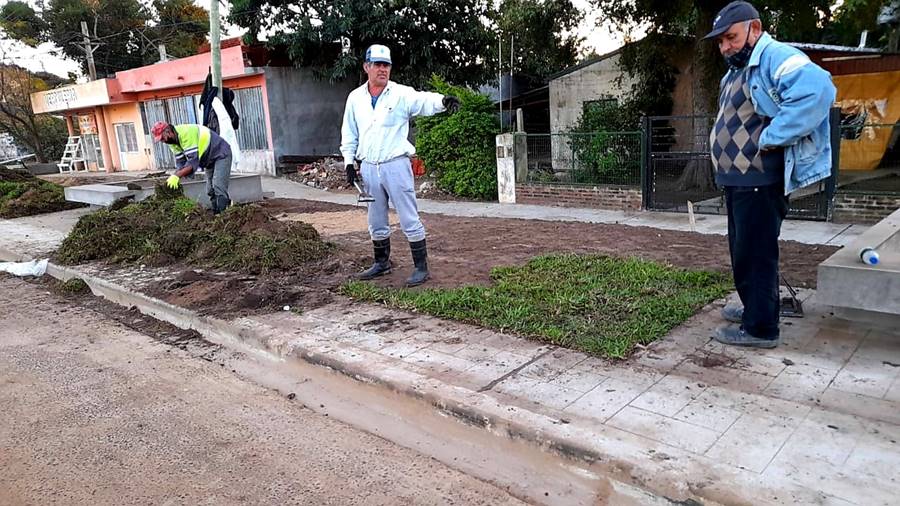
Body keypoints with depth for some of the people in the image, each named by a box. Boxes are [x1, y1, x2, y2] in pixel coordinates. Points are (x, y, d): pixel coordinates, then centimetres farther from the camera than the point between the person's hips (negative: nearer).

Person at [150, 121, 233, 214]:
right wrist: (173, 179, -19)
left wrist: (177, 176, -41)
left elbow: (193, 161, -36)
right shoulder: (173, 141, -1)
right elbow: (180, 163, -3)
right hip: (210, 160, 10)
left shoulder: (186, 133, -30)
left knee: (219, 187, -21)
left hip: (221, 154, -10)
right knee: (211, 191, 9)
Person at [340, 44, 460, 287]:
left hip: (396, 165, -4)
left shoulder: (401, 94, -4)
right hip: (368, 167, 4)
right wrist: (349, 162, 7)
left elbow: (424, 100, -24)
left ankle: (421, 267, 7)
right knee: (376, 221, 15)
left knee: (410, 219, -2)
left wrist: (443, 100, -44)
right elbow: (349, 134, 14)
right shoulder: (355, 97, 8)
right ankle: (382, 262, 31)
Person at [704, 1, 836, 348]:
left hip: (759, 181, -10)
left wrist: (769, 138, -27)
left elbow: (817, 90, -32)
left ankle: (761, 328, 4)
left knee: (754, 253, -5)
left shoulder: (776, 57, -14)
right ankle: (755, 308, 32)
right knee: (743, 250, 18)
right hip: (737, 179, 10)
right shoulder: (737, 72, 17)